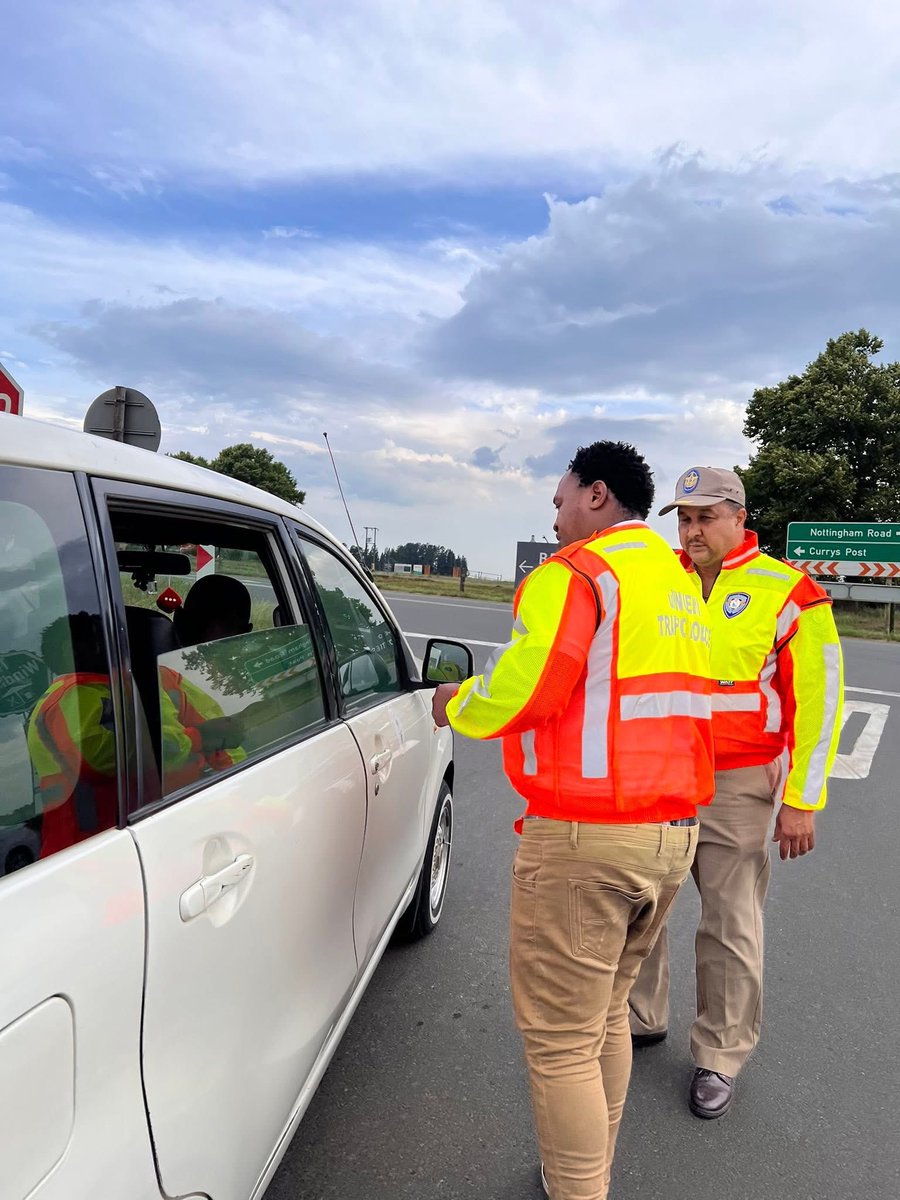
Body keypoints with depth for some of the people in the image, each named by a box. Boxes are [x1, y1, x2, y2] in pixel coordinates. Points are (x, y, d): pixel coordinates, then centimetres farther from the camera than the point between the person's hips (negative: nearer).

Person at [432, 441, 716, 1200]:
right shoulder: (678, 583, 17)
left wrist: (458, 705, 2)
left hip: (586, 837, -9)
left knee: (560, 1041, 4)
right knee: (607, 1012, 23)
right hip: (673, 832, 9)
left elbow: (520, 696, -17)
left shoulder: (578, 573, -11)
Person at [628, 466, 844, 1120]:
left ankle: (720, 1057, 28)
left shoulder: (787, 593, -7)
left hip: (736, 787, -4)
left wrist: (802, 801, -8)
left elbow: (818, 699, -6)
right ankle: (642, 1018, 37)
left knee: (730, 926, 7)